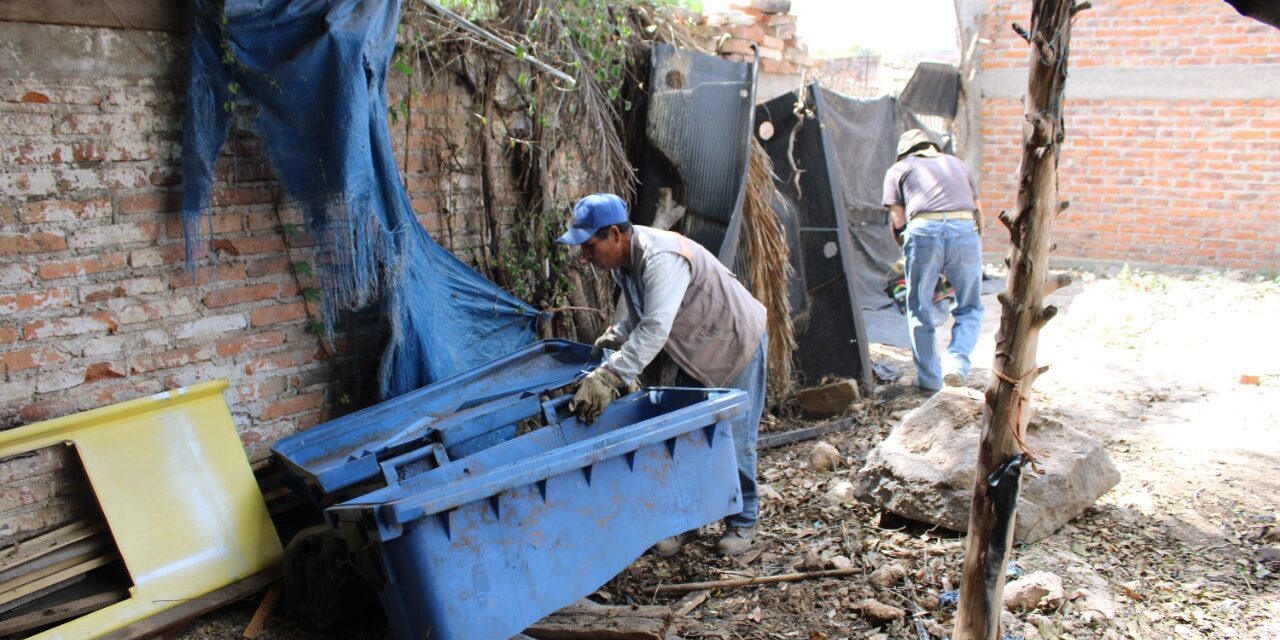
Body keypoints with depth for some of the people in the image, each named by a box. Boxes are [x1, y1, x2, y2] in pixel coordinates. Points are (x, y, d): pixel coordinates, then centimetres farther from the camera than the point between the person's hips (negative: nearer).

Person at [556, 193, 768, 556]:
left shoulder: (662, 259, -37)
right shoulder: (623, 259, -7)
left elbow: (655, 329, -48)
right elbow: (633, 310, 11)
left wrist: (609, 377, -56)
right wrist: (612, 339, -6)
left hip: (737, 345, -8)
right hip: (694, 352, 9)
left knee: (735, 441, 0)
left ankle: (742, 523, 18)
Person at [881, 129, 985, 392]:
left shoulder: (898, 169, 23)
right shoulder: (956, 163, 32)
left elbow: (897, 221, 12)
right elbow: (978, 211, 26)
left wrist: (907, 249, 28)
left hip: (924, 231, -2)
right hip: (966, 231, 2)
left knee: (920, 311, 13)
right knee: (970, 308, 17)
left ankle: (930, 380, 16)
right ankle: (957, 363, -5)